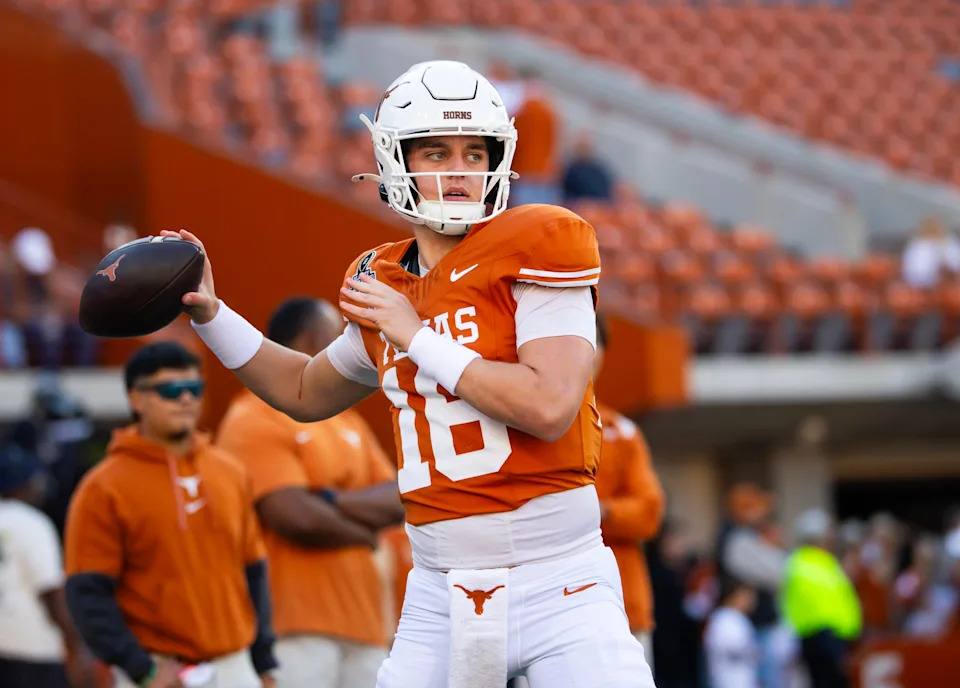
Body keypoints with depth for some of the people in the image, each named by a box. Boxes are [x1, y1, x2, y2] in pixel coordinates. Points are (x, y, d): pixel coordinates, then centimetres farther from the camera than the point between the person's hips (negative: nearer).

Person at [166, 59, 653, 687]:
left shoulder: (533, 248, -6)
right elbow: (308, 392, 32)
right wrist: (210, 314, 21)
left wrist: (418, 337, -11)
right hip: (441, 601, 5)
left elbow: (550, 407, -19)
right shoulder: (384, 288, 12)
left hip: (557, 588, -5)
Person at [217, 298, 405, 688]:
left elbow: (399, 502, 8)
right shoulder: (254, 423, -8)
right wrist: (361, 531, -1)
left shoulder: (346, 422, 19)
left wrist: (332, 501, -10)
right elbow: (298, 517, -19)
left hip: (360, 623, 8)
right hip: (296, 626, -8)